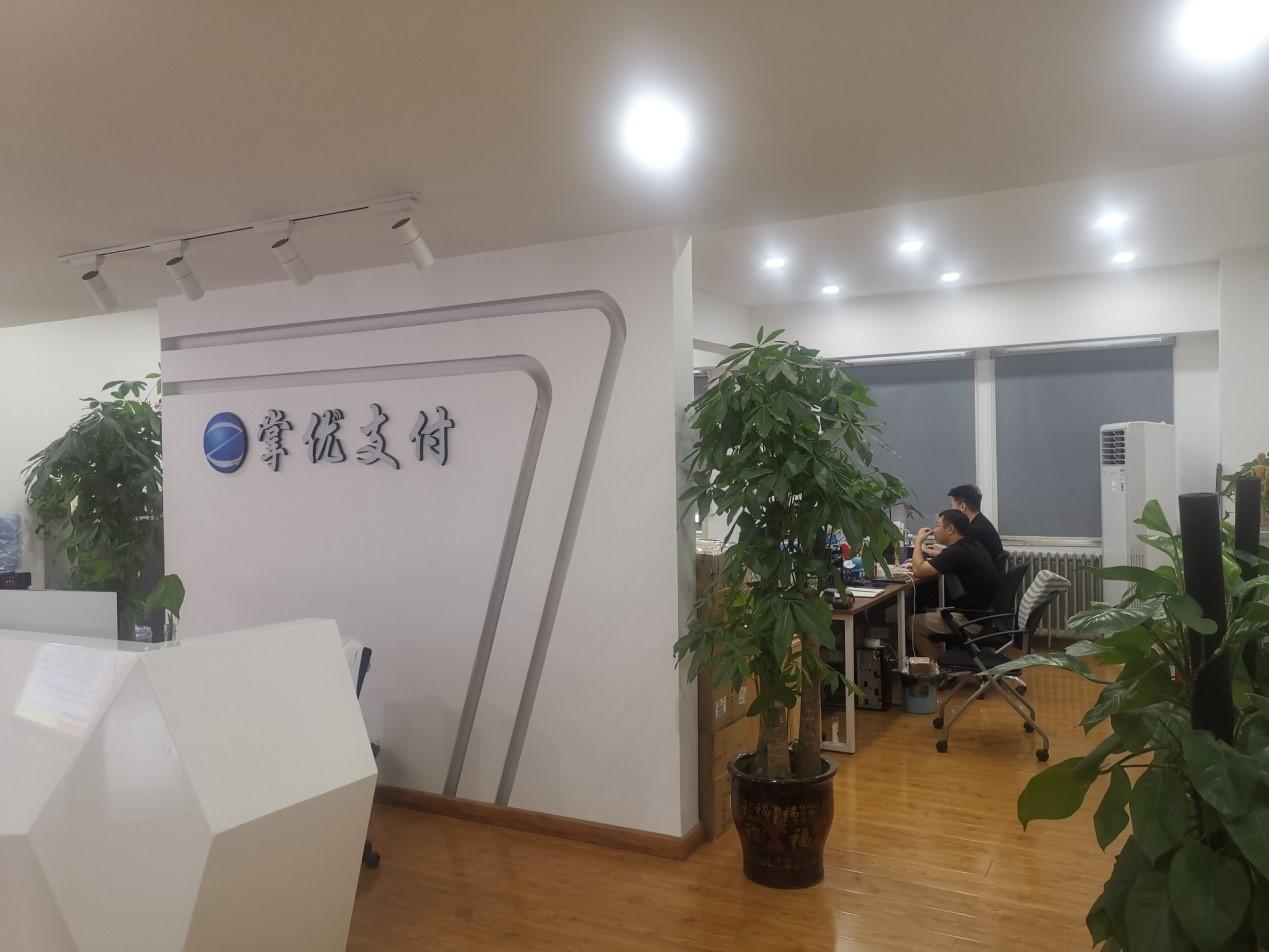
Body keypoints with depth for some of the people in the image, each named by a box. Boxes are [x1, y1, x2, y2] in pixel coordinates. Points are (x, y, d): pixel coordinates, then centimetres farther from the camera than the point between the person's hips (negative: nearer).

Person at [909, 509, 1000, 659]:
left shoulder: (958, 552, -23)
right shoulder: (971, 545, 6)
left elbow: (918, 571, -20)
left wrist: (919, 541, -6)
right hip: (984, 612, 9)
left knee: (914, 623, 0)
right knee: (930, 613, 24)